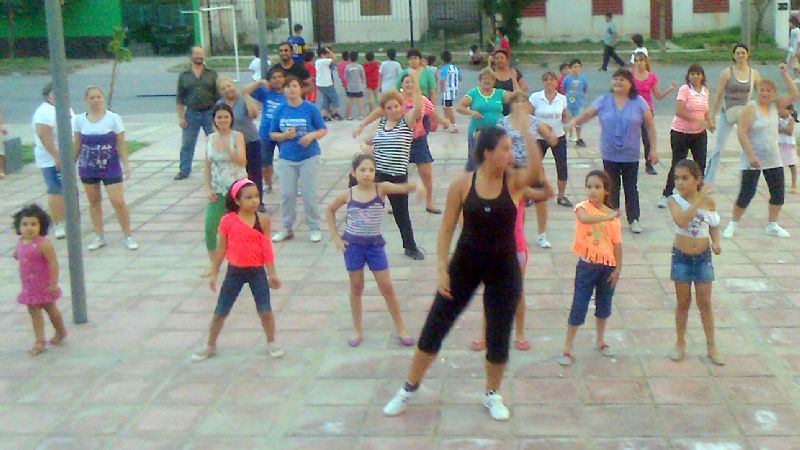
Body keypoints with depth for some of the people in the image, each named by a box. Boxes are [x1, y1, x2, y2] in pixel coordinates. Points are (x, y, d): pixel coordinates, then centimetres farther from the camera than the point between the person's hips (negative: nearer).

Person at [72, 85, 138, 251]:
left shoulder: (113, 118, -6)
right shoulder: (80, 120, 1)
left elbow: (121, 144, -4)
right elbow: (76, 145, 9)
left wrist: (126, 165, -9)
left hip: (110, 167, -3)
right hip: (88, 168, 3)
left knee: (118, 202, -7)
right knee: (94, 202, 10)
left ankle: (128, 236, 7)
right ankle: (99, 237, 21)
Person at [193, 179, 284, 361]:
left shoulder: (262, 219, -6)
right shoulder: (228, 220, -8)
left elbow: (267, 248, -2)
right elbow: (221, 249, 0)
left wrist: (272, 273, -3)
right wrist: (214, 273, 4)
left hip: (257, 271, 0)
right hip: (235, 271, 0)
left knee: (265, 310, 1)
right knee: (220, 311, 9)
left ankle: (271, 343, 24)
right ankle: (210, 346, 26)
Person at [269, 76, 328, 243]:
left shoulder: (310, 108, -5)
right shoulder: (280, 110, 1)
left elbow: (323, 130, -1)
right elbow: (272, 134, 6)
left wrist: (312, 135, -20)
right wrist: (284, 136, -14)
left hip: (309, 157, -2)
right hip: (286, 159, 2)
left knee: (309, 194, 2)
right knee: (287, 194, 6)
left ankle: (314, 228, 16)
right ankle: (286, 228, 20)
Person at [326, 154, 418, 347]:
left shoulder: (381, 188, -11)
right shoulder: (348, 194, -7)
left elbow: (402, 188, -29)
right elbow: (330, 210, 10)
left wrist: (415, 185, -52)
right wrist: (335, 236, 4)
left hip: (375, 244, 0)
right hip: (353, 244, 0)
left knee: (386, 287, 4)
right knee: (356, 287, 11)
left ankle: (401, 329, 16)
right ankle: (357, 330, 23)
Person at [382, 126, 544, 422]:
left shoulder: (514, 181, -8)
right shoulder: (462, 185, -8)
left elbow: (536, 173, -32)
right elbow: (446, 230, -4)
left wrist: (529, 136, -38)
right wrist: (443, 269, -10)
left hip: (504, 269, 0)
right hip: (465, 264, 0)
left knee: (499, 336, 6)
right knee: (434, 328, 4)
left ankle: (492, 394, 31)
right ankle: (409, 389, 23)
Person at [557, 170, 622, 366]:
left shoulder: (613, 215, 0)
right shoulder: (583, 207, -8)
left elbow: (617, 244, 0)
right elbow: (585, 218, -34)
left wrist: (618, 268, -3)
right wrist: (607, 217, -37)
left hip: (608, 266, 3)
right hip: (587, 264, -3)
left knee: (604, 304, 17)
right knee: (578, 306, -2)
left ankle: (600, 340, 37)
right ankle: (567, 348, 5)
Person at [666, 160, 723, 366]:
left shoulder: (708, 201, -6)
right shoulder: (675, 200, -13)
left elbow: (714, 225, 9)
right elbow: (681, 221, -32)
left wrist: (716, 242, -9)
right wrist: (698, 200, -33)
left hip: (703, 256, 1)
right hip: (681, 256, -1)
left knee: (705, 302, 7)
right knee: (683, 302, 10)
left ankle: (711, 346, 17)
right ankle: (680, 344, 24)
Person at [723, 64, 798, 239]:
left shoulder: (774, 105, 7)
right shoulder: (750, 109, -11)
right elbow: (742, 133, -17)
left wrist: (785, 75, -5)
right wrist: (751, 156, -23)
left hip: (773, 159, 6)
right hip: (752, 161, -6)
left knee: (778, 193, 7)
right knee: (746, 194, -4)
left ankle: (772, 225, 22)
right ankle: (733, 224, 12)